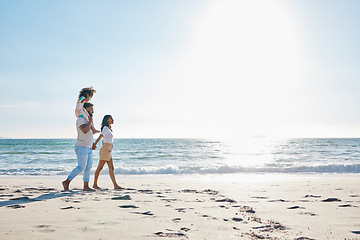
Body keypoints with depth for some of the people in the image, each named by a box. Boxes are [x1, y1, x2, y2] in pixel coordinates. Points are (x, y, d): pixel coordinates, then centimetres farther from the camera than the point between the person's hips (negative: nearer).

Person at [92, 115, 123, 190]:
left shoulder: (108, 129, 19)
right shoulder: (106, 128, -9)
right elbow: (100, 137, -24)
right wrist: (94, 144, -33)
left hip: (108, 151, 9)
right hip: (105, 150, -9)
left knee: (111, 169, 3)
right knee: (100, 168, 0)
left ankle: (115, 185, 0)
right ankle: (95, 184, 8)